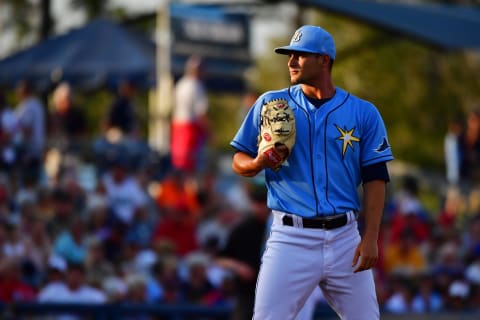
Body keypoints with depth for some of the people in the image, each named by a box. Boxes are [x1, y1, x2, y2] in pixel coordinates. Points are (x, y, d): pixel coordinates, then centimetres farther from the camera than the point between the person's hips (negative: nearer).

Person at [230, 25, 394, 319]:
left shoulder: (364, 113, 6)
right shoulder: (270, 104, 7)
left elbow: (375, 179, 4)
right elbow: (239, 162, 11)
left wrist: (370, 238, -6)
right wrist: (258, 163, -13)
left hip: (345, 237, 1)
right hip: (291, 237, -1)